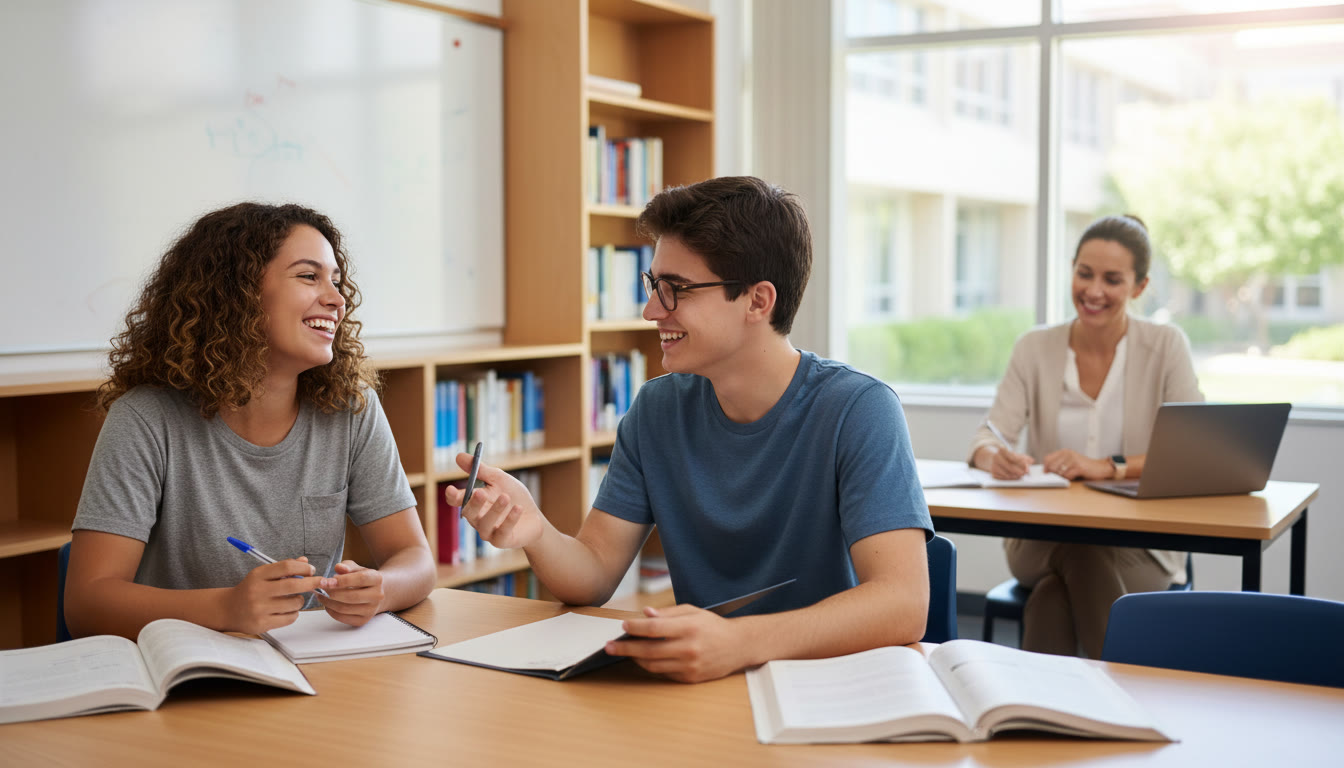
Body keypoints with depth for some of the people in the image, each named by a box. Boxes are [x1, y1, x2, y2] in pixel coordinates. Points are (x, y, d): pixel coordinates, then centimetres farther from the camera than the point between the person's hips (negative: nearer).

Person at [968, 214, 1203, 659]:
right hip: (1041, 541, 2)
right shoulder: (1035, 348, 5)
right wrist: (995, 456, -30)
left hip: (1139, 548, -2)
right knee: (1074, 556, -34)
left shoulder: (1166, 347, 0)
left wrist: (1108, 467, -27)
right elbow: (988, 438, -5)